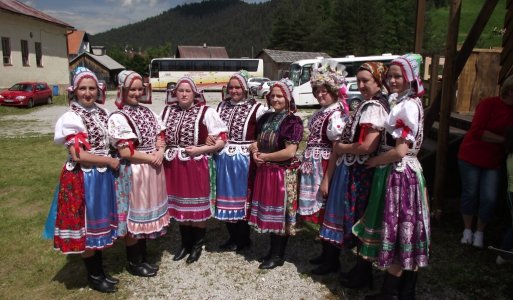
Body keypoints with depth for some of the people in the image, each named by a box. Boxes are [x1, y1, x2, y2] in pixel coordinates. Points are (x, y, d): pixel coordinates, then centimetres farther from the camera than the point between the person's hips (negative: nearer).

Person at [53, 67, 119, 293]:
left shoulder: (102, 113, 7)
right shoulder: (71, 118, -13)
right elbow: (78, 155, -20)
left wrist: (113, 160, 1)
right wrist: (110, 161, -12)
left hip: (102, 176, 7)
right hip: (82, 179, -7)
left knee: (100, 224, 15)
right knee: (87, 226, 5)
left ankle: (100, 271, 30)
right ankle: (93, 276, 21)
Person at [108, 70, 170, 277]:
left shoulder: (146, 111, 9)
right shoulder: (118, 118, -14)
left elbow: (159, 136, 14)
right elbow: (125, 152, -19)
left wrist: (160, 152, -5)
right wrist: (150, 158, -14)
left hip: (153, 169, 8)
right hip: (133, 172, -7)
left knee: (147, 213, 16)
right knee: (133, 216, 5)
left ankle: (143, 257, 32)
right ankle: (134, 262, 21)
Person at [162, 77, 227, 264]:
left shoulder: (206, 112, -7)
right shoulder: (167, 111, 7)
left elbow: (221, 140, -8)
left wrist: (199, 150, -17)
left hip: (197, 165, -4)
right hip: (174, 165, 5)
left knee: (198, 207, 6)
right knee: (180, 206, 14)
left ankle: (197, 245, 24)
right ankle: (185, 244, 30)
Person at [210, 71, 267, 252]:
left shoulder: (255, 108, -7)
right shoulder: (222, 106, 10)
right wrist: (209, 138, 0)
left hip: (243, 159, -5)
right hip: (223, 158, 5)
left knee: (242, 196, 6)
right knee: (226, 196, 12)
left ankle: (243, 238, 22)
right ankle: (232, 236, 28)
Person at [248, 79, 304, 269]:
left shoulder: (293, 121, -13)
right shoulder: (266, 118, 9)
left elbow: (290, 152, -21)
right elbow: (258, 141, 19)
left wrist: (264, 156, -13)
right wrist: (255, 149, -4)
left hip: (283, 174, -7)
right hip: (265, 172, 7)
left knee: (281, 213, 5)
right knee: (269, 213, 15)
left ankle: (278, 255, 18)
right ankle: (272, 250, 31)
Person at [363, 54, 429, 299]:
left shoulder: (408, 105, -16)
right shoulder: (398, 103, 13)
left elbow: (400, 151, -21)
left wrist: (373, 161, -10)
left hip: (401, 174, -9)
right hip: (399, 172, 9)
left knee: (398, 231, 1)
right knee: (405, 233, 14)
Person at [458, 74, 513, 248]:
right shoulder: (488, 104, -14)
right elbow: (477, 131, -21)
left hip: (493, 162, 4)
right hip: (471, 157, -4)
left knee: (489, 198, 0)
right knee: (470, 194, 7)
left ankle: (480, 233, 19)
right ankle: (468, 230, 23)